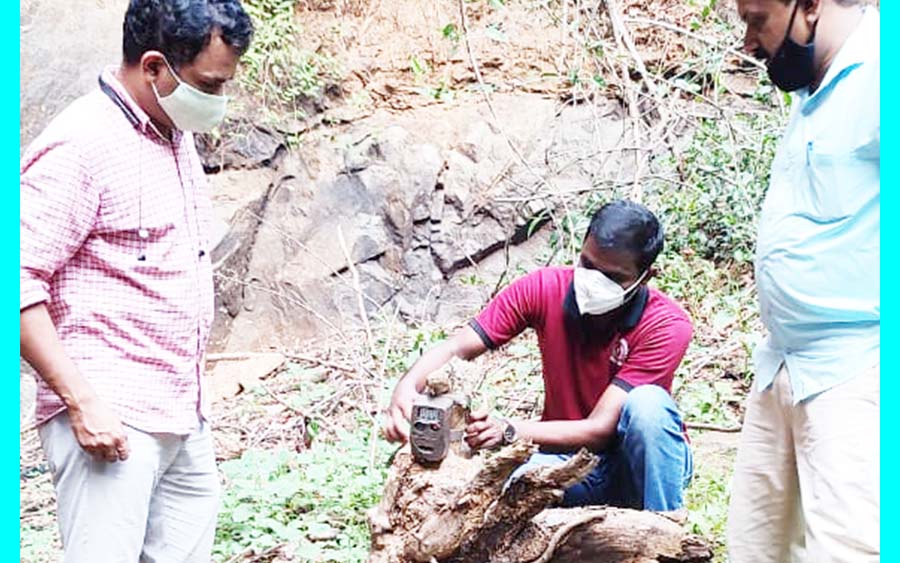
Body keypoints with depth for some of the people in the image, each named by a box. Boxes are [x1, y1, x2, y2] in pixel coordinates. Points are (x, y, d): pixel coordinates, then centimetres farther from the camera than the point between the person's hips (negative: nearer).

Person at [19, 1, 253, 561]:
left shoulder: (178, 136, 14)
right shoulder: (81, 144, -13)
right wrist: (83, 402, -20)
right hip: (110, 420, -8)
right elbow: (19, 284, -18)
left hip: (186, 419, 8)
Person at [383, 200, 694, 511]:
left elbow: (600, 430, -28)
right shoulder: (544, 289, -12)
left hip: (648, 460, -1)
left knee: (647, 402, -35)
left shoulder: (666, 325, -21)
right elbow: (456, 349, -14)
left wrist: (508, 431, -41)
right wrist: (406, 388, -35)